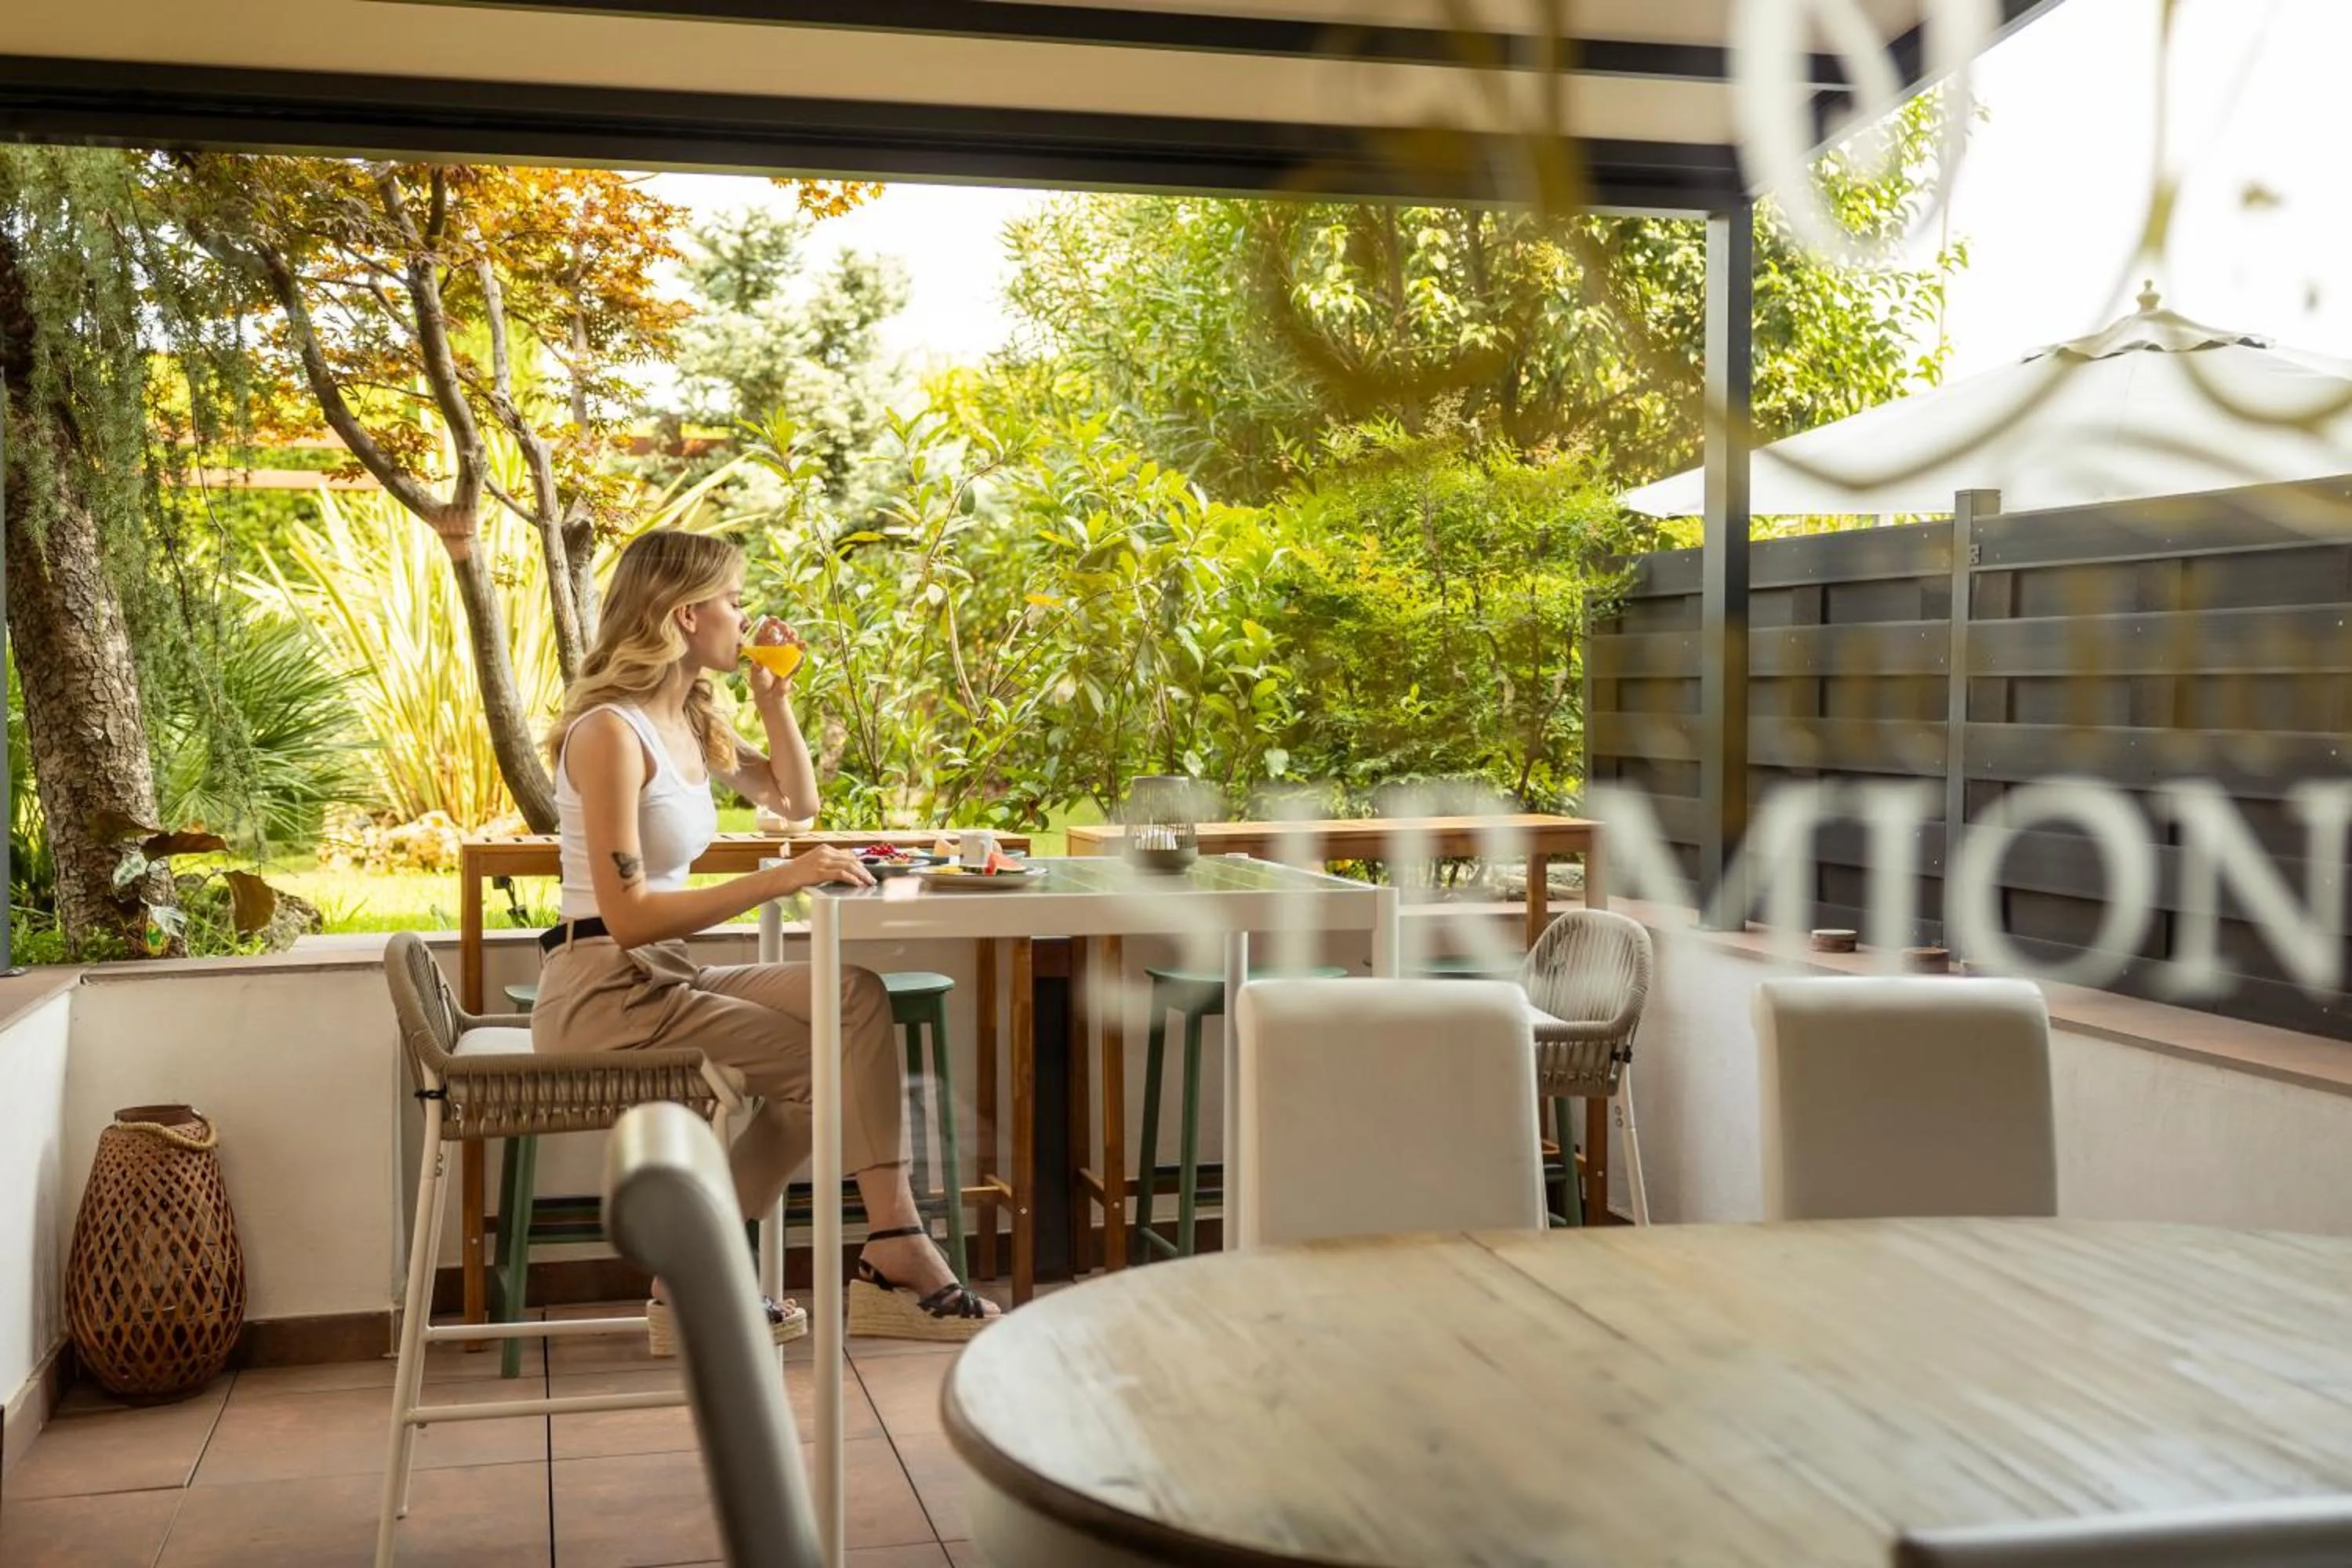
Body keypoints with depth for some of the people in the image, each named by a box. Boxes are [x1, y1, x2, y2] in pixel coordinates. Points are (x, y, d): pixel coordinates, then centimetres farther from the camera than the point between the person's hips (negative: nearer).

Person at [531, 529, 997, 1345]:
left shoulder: (692, 721, 10)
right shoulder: (609, 732, -16)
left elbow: (797, 801, 24)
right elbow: (627, 916, -22)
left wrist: (774, 697, 10)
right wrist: (775, 881, -27)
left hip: (664, 974, 8)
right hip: (602, 993, -8)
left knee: (855, 995, -7)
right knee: (831, 1060, -11)